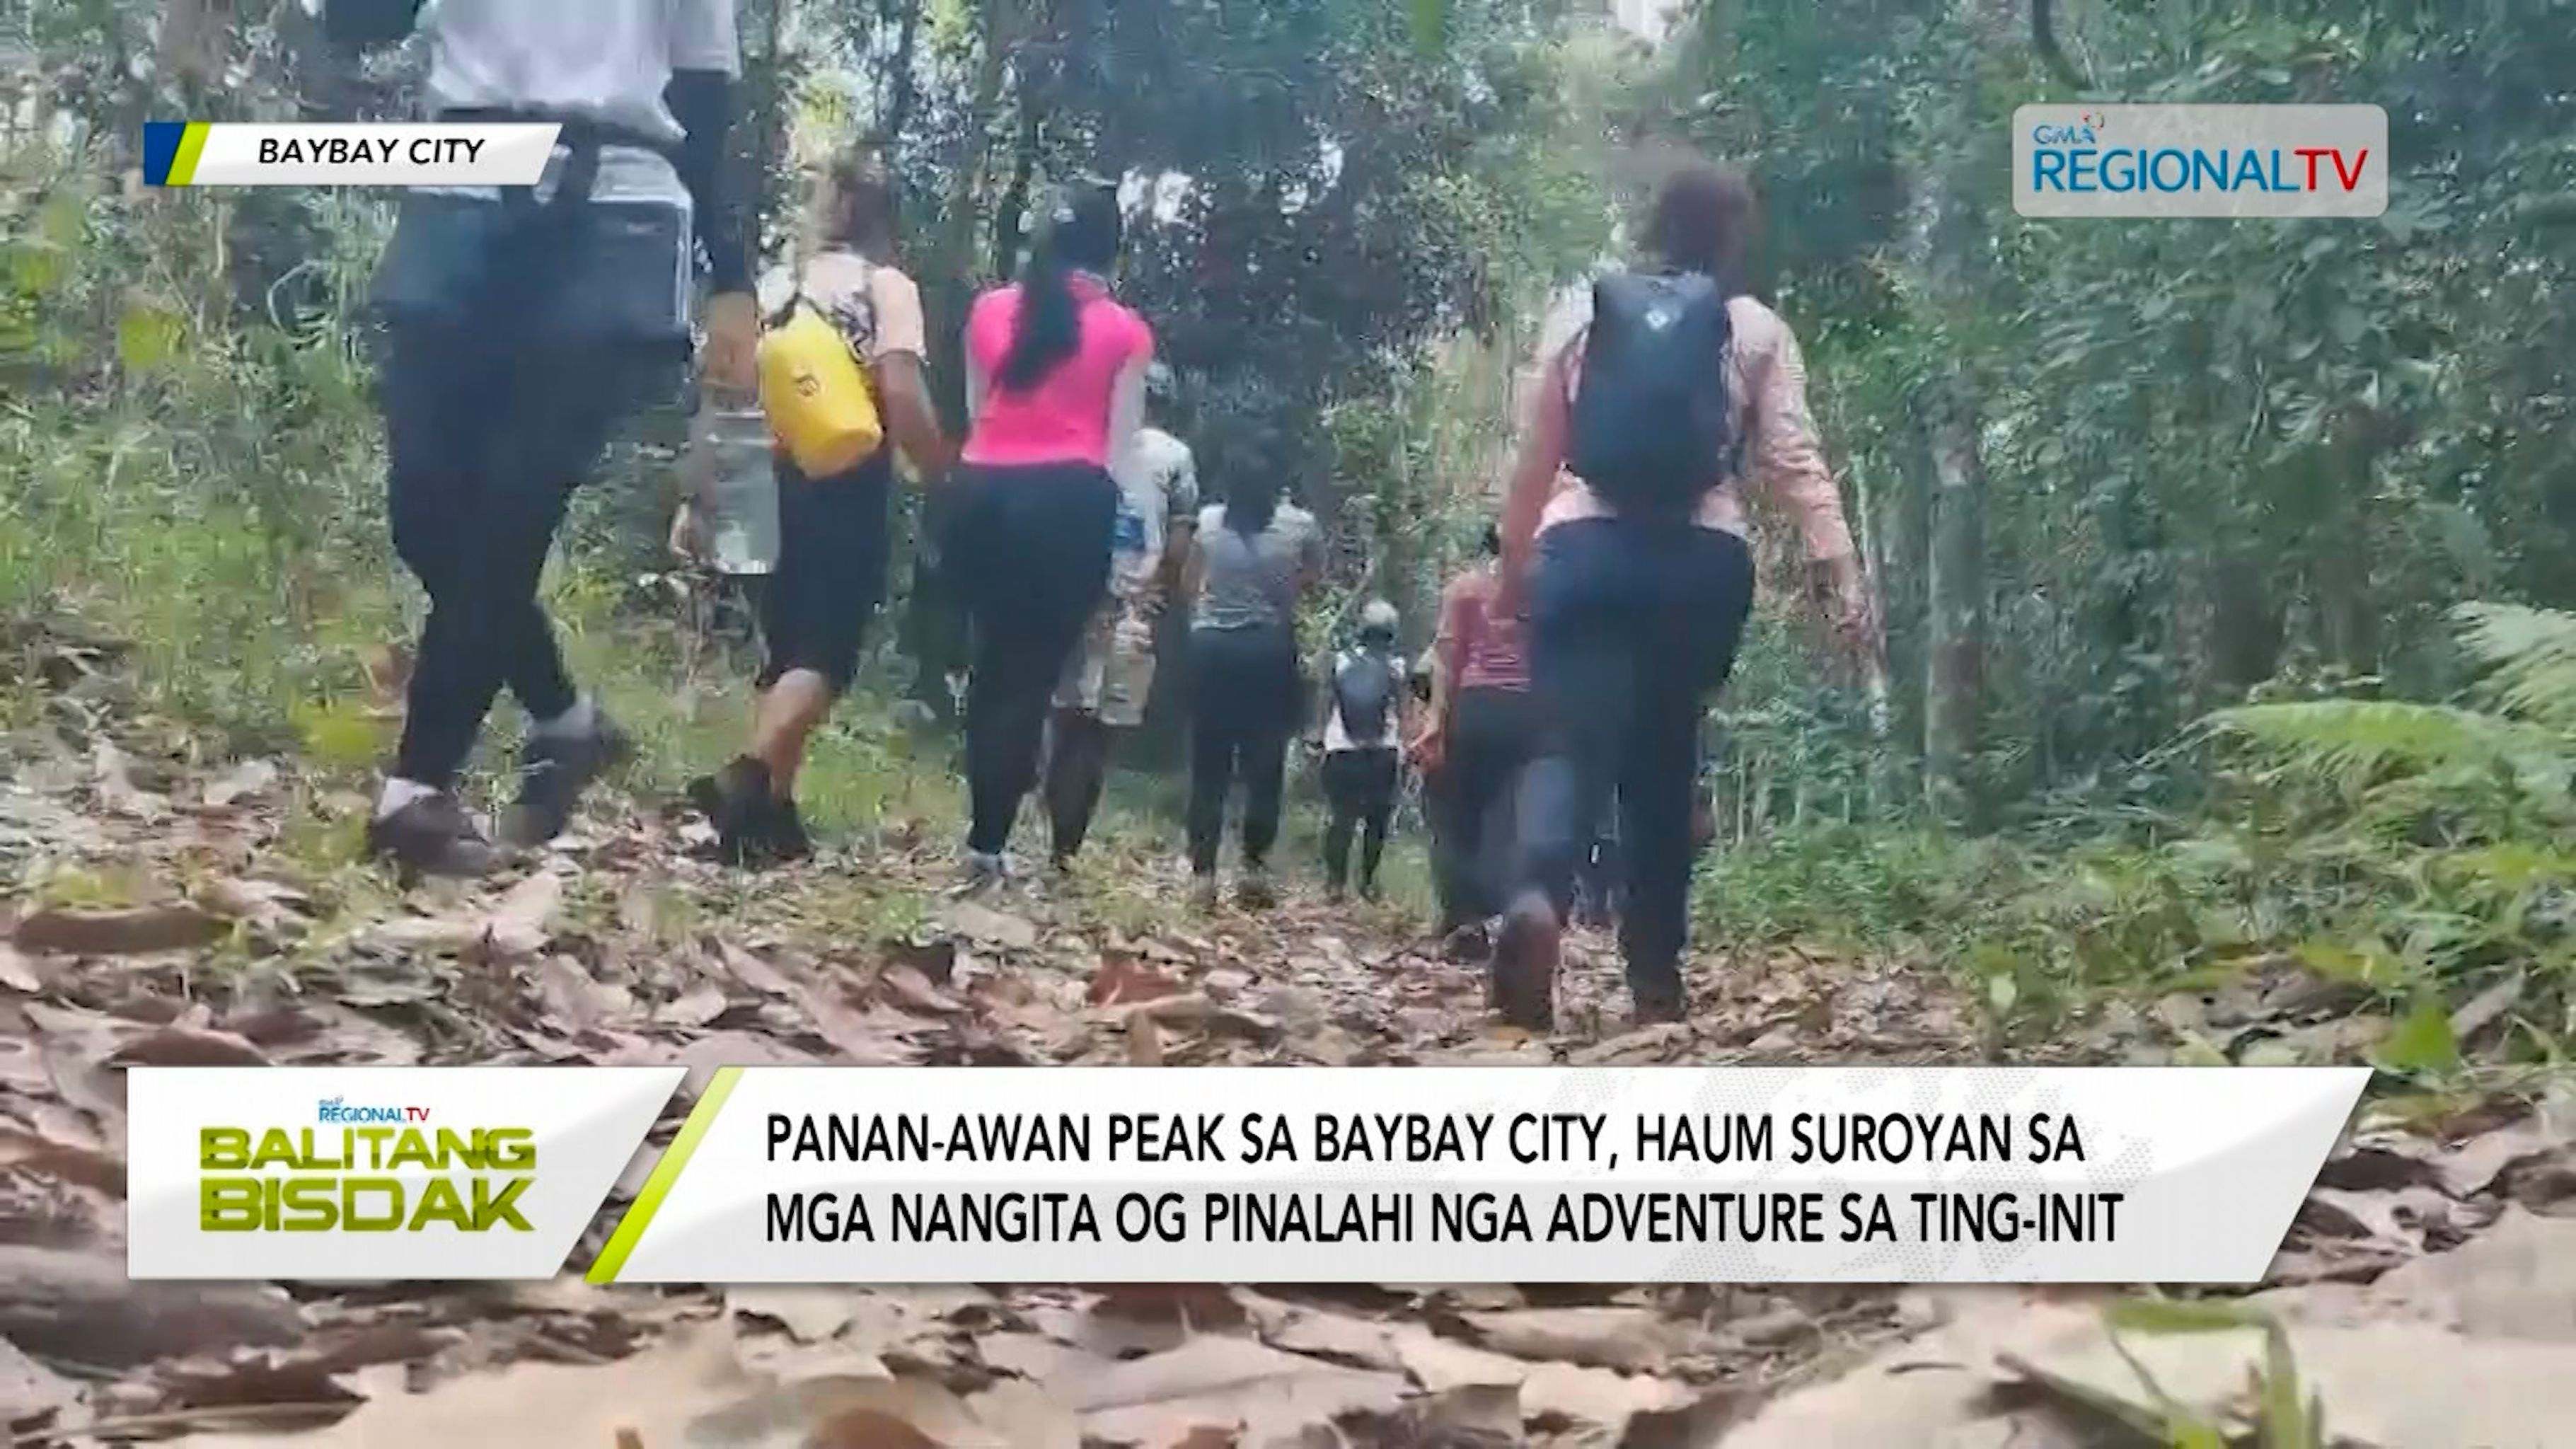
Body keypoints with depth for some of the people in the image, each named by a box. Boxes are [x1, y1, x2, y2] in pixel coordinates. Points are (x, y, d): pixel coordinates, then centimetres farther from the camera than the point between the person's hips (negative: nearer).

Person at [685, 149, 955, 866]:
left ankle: (773, 810, 11)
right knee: (823, 653, -7)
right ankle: (745, 777, -29)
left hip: (778, 483, 5)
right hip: (847, 489, -5)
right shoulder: (889, 287, -2)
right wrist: (943, 477, -2)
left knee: (786, 646, 14)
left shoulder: (776, 284, 12)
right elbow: (902, 393, -14)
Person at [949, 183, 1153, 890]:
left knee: (993, 660, 15)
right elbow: (1121, 445, 3)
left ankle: (982, 832, 16)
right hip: (1070, 498, -3)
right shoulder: (1126, 332, 5)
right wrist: (1131, 543, 4)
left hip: (985, 491, 3)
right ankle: (987, 843, -8)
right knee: (1034, 672, -1)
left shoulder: (991, 310, 13)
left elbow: (975, 414, 15)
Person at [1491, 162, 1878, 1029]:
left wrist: (1514, 566, 26)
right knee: (1663, 766, 11)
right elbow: (1794, 460, -1)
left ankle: (1536, 901, -39)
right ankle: (1654, 980, 13)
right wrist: (1838, 570, -6)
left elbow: (1535, 463, 16)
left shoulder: (1583, 321, 15)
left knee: (1572, 748, -8)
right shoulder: (1756, 330, 11)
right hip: (1701, 560, 0)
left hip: (1582, 550, 0)